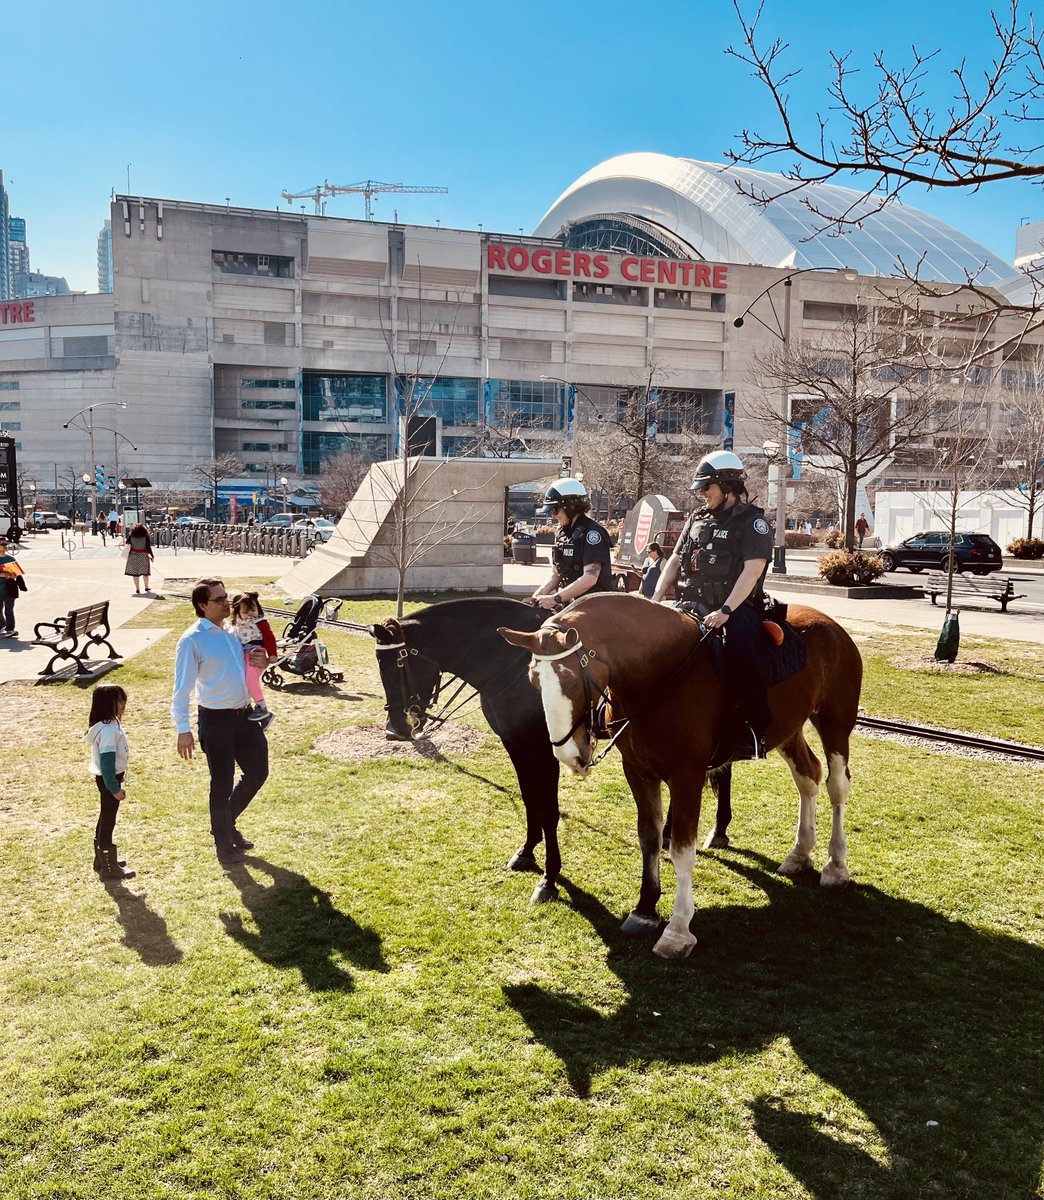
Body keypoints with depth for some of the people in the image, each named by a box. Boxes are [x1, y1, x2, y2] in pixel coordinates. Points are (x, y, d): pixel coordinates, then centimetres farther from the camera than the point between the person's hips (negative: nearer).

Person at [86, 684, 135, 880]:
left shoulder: (110, 724, 6)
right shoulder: (108, 730, -25)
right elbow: (107, 761, -26)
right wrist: (114, 788, -23)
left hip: (109, 777, 10)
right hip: (109, 779, -10)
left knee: (106, 818, 21)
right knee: (108, 820, -2)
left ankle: (103, 858, 35)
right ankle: (109, 868, 7)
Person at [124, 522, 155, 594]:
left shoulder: (131, 535, -1)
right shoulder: (145, 536, -4)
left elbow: (128, 544, 3)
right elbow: (148, 546, -5)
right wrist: (151, 555, 1)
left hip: (133, 555, 0)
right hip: (143, 555, 0)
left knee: (135, 572, 4)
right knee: (145, 572, 14)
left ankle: (137, 589, 3)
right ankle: (146, 587, 25)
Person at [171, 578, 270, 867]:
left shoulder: (230, 633, 9)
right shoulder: (192, 640, -13)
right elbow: (182, 686, -15)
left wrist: (258, 664, 0)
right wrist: (182, 729, -20)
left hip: (244, 714, 7)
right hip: (216, 720, -7)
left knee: (258, 771, 15)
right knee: (222, 783, 4)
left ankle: (227, 824, 37)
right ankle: (224, 845, 22)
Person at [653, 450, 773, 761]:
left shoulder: (753, 521, -1)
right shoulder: (697, 519, 17)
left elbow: (751, 571, -13)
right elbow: (675, 561, 18)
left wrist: (725, 611, -24)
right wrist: (656, 601, 3)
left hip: (736, 608, -6)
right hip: (692, 607, 7)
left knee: (740, 652, -33)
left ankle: (754, 730, -24)